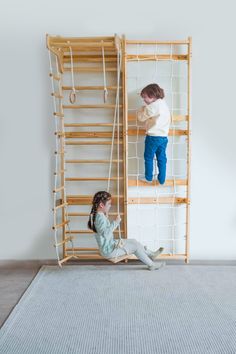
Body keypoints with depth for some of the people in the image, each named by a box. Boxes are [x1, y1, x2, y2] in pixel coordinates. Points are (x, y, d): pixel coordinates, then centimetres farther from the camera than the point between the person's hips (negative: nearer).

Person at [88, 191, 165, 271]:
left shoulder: (99, 215, 6)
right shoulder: (100, 217, -26)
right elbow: (105, 233, -38)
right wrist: (116, 222, -32)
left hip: (111, 244, 10)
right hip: (109, 250, -10)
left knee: (133, 242, 17)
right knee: (136, 246, -3)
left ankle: (151, 255, 28)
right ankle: (151, 265, 12)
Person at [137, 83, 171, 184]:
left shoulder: (152, 106, -15)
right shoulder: (164, 104, 10)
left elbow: (141, 117, -8)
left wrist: (143, 108, 10)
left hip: (153, 136, -7)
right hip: (164, 137, 7)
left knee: (148, 157, 9)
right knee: (162, 158, 11)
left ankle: (148, 178, 19)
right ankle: (162, 179, 17)